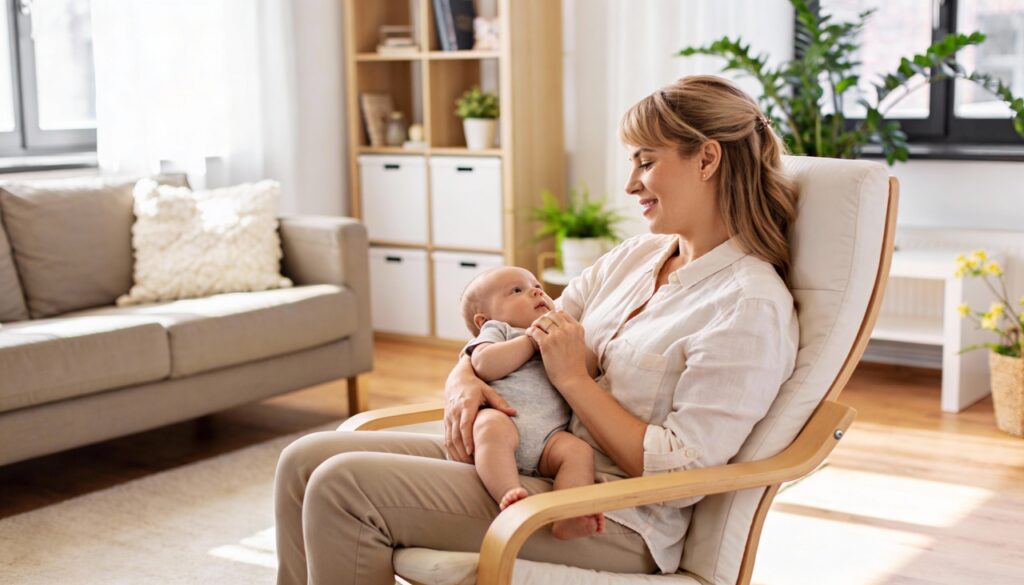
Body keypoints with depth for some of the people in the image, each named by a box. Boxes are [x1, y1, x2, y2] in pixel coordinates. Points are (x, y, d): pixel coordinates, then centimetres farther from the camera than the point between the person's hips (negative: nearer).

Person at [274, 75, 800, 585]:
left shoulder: (751, 305, -15)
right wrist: (463, 379, -7)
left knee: (344, 487, -19)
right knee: (306, 460, -1)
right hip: (539, 463, 8)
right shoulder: (636, 256, 11)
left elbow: (680, 473, -20)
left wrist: (573, 377, -15)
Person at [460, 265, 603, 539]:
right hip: (503, 417, -3)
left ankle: (568, 517, -44)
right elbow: (484, 365, -1)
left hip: (550, 436, 3)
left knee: (579, 450, -27)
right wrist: (531, 340, 4)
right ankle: (510, 496, -50)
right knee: (492, 425, -37)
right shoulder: (496, 330, 23)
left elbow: (591, 371, 20)